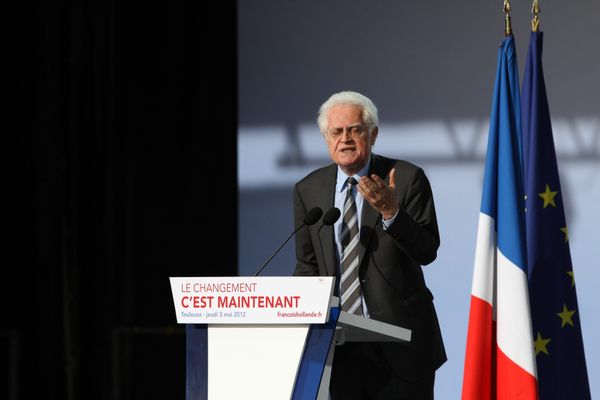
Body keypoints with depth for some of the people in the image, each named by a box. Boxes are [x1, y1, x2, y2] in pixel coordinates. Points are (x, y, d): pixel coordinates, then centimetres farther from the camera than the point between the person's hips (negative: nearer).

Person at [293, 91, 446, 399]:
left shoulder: (407, 179, -3)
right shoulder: (308, 190, 7)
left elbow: (427, 251, -9)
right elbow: (307, 265, 12)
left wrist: (390, 212, -23)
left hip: (399, 340, -3)